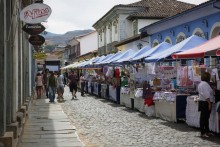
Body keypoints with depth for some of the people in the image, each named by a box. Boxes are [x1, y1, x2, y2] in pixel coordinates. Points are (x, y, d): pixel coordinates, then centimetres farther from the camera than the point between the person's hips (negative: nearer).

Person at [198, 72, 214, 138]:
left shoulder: (201, 84, 16)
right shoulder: (205, 84, -18)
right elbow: (207, 95, -23)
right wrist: (209, 103, -23)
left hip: (202, 102, 11)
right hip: (205, 103, -11)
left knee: (206, 118, 16)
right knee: (204, 118, -6)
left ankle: (207, 131, 25)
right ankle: (203, 133, -1)